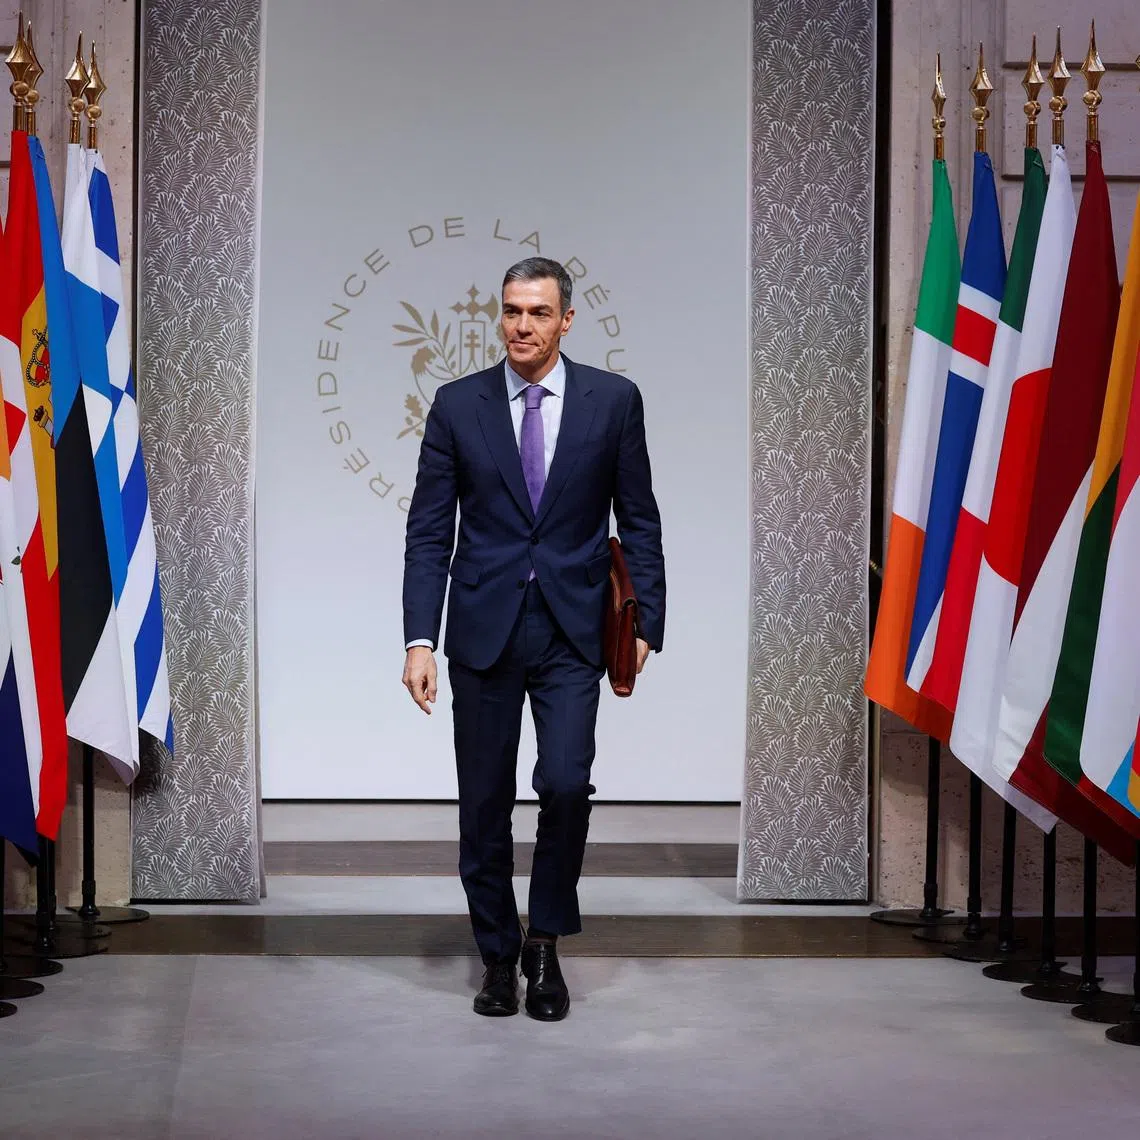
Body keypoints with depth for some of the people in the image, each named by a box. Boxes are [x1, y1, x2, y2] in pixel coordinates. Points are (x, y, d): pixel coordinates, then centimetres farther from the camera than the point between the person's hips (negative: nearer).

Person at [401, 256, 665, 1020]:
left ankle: (546, 943, 8)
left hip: (571, 628, -1)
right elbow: (429, 531, 1)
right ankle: (499, 957, 22)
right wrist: (421, 639, -7)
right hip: (483, 628, 1)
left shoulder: (613, 400, 1)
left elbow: (639, 521, 5)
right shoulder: (458, 405, 2)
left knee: (566, 784, -14)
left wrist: (647, 623, -2)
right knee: (485, 801, 6)